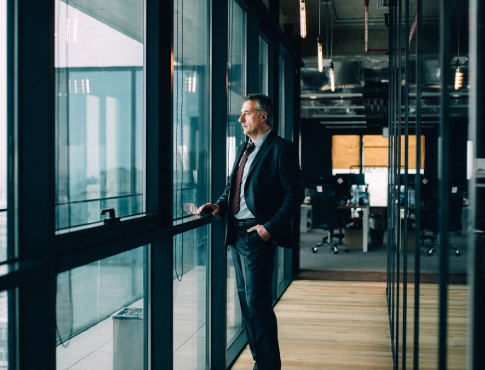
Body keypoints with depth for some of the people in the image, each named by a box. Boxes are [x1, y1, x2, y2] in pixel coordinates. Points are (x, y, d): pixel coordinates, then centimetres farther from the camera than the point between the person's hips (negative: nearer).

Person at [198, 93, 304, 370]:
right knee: (246, 299, 13)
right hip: (237, 233, 9)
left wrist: (270, 226, -18)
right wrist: (220, 205, 3)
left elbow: (295, 193, -13)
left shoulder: (281, 149, -9)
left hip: (258, 235, -9)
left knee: (257, 301, -7)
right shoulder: (245, 149, 16)